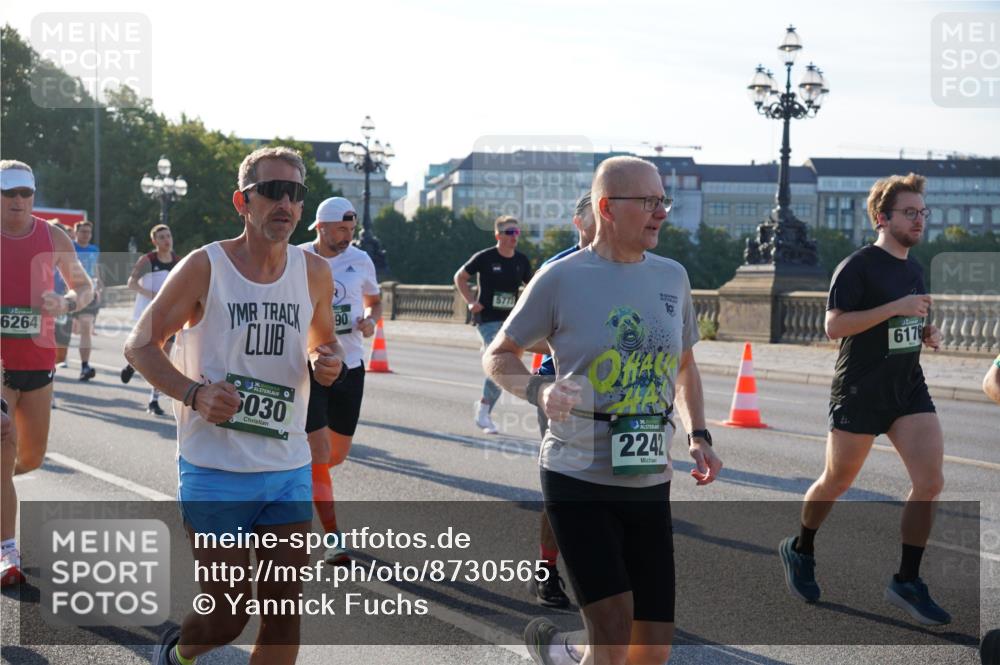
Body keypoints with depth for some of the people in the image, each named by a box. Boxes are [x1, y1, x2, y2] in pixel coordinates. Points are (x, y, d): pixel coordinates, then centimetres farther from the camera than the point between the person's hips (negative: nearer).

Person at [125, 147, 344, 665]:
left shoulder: (314, 273, 4)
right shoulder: (204, 267, -9)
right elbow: (140, 344, -3)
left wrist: (327, 361, -5)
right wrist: (194, 393, -20)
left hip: (288, 470, 4)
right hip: (215, 471, -4)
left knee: (284, 612, 3)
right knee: (227, 617, 2)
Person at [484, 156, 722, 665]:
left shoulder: (672, 276, 8)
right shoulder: (562, 278, -7)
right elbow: (498, 356, 2)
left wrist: (698, 435, 8)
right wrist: (540, 390, -19)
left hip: (650, 482, 5)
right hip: (578, 477, -5)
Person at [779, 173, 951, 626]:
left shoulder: (914, 271, 13)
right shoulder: (858, 266, -11)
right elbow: (834, 325, -20)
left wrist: (926, 334, 5)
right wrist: (896, 308, -24)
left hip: (909, 388, 6)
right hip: (860, 392, -6)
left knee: (930, 482, -8)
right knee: (837, 483, 8)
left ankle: (907, 583, 0)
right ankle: (799, 551, 34)